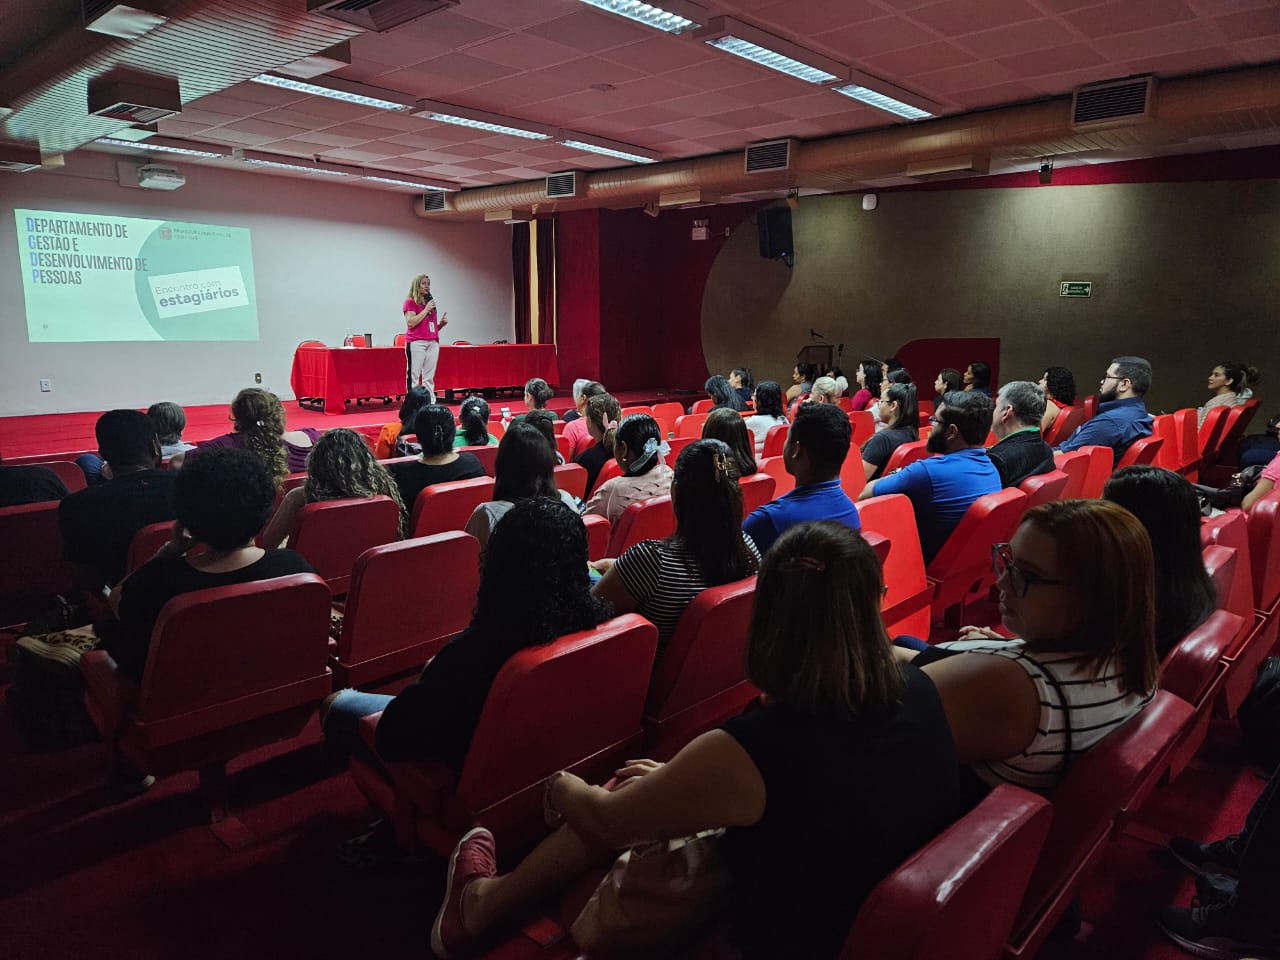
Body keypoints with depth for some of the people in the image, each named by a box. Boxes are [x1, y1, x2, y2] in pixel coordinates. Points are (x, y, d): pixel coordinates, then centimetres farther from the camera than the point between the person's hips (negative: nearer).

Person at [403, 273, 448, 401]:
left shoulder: (430, 302, 20)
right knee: (413, 377, -7)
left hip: (433, 343, 6)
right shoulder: (410, 302, 2)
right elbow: (411, 323, -12)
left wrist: (442, 323, 4)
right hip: (416, 343, -6)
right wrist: (426, 309, -10)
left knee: (429, 378, 6)